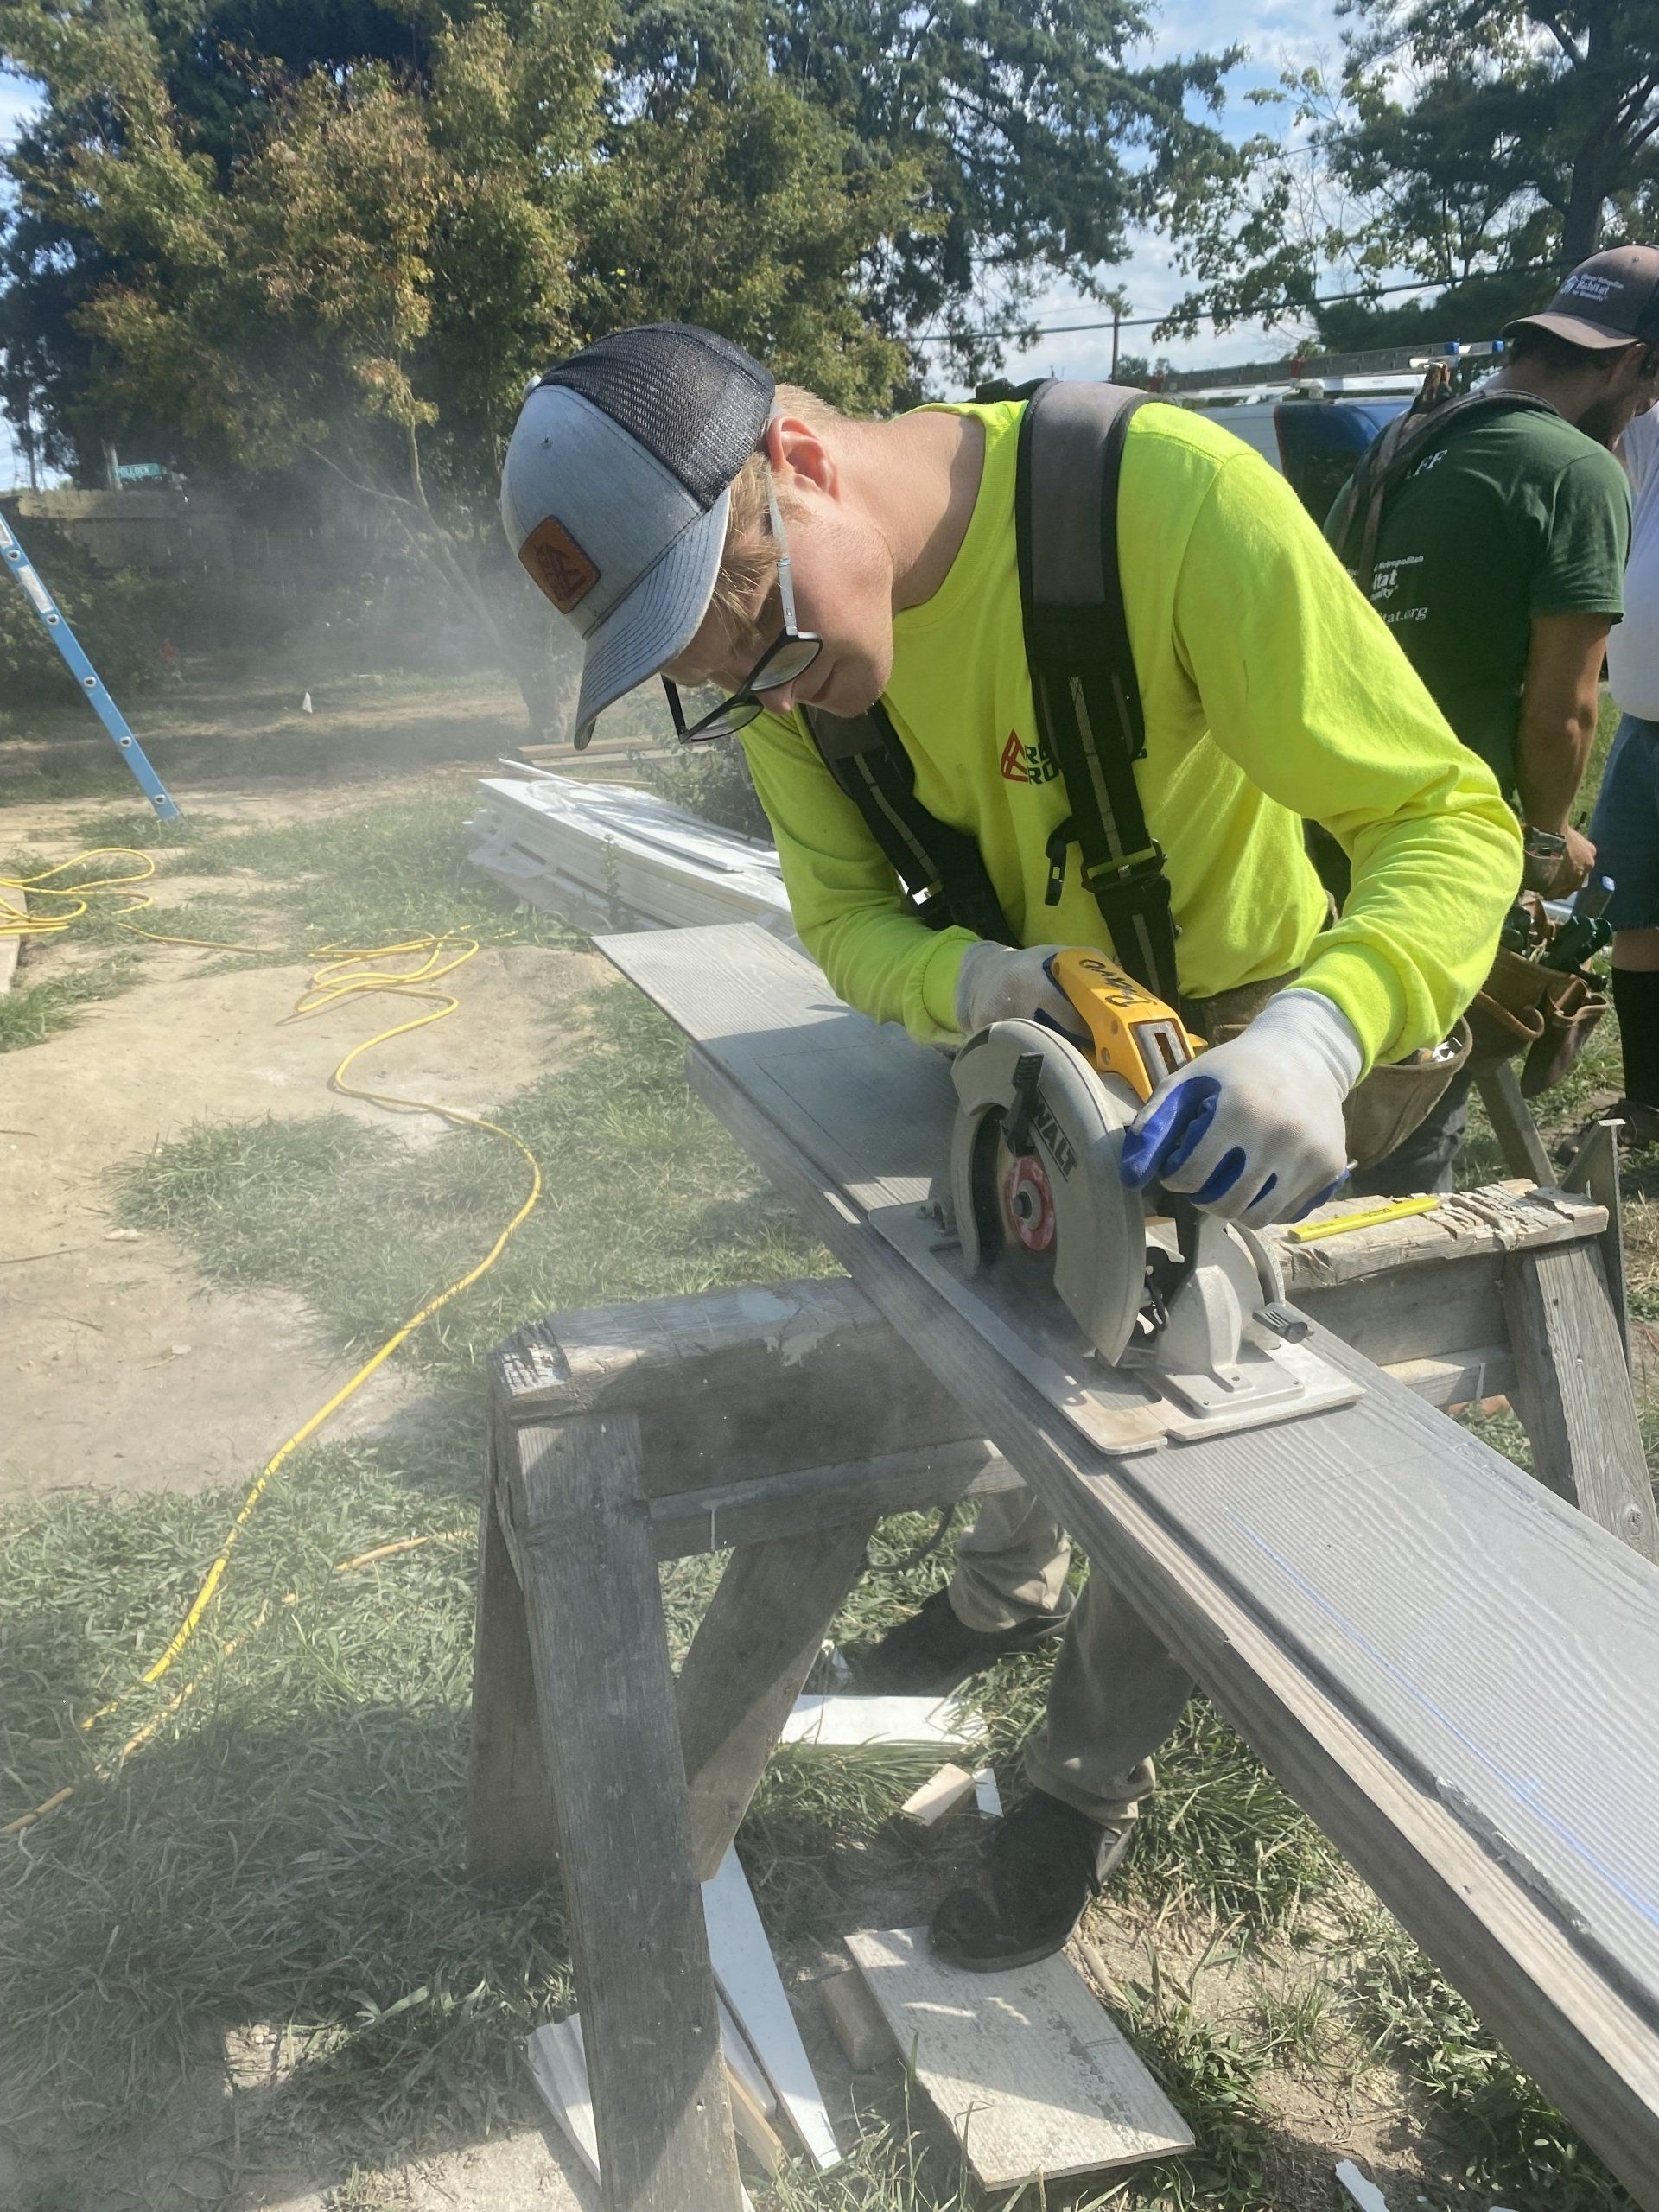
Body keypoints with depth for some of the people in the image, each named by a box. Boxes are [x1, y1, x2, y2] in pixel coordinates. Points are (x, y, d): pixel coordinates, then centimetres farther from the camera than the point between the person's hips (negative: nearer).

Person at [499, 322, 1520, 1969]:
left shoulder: (1170, 496, -35)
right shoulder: (768, 614, -17)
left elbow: (1446, 816, -33)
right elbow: (844, 915, -13)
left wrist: (1318, 1033, -52)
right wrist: (974, 984, -35)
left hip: (1259, 1026, -4)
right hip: (1030, 1011, 5)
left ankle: (1090, 1784, 28)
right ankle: (1006, 1597, 51)